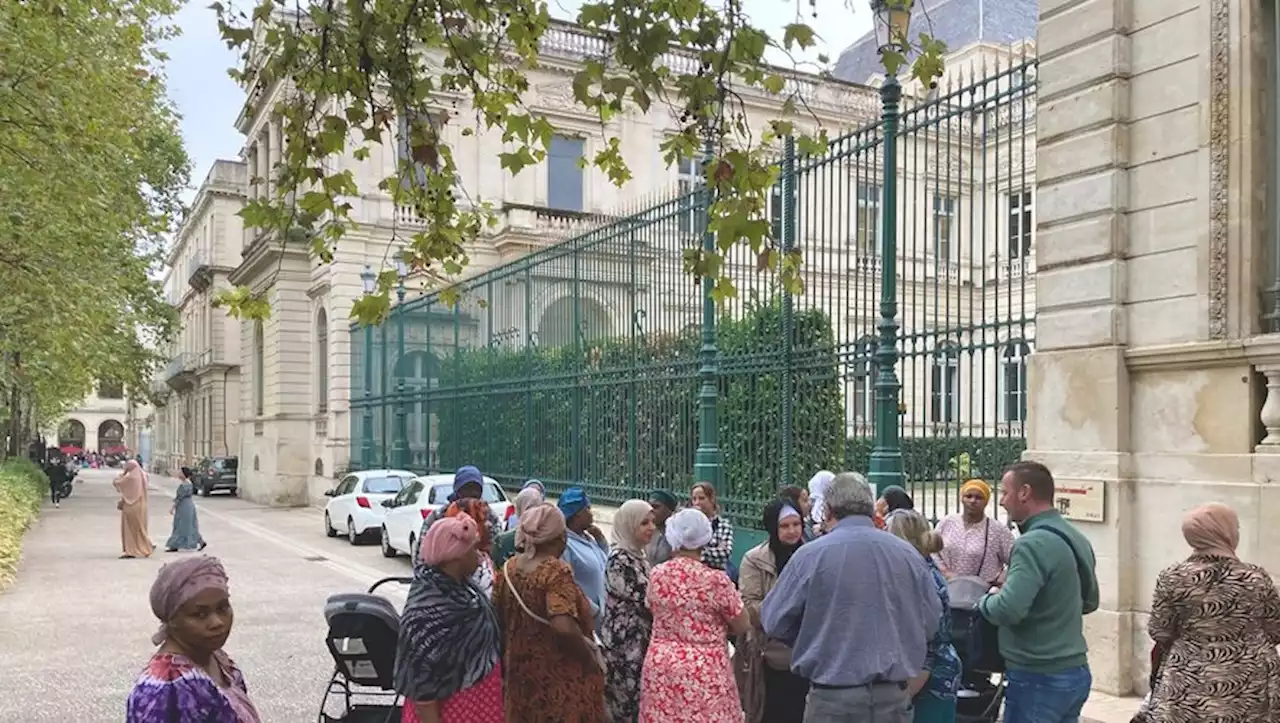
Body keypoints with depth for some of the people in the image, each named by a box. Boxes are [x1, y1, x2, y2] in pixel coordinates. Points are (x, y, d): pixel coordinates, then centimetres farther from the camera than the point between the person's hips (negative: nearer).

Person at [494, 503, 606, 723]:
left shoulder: (508, 568, 1)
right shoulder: (556, 571, -20)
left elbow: (498, 618, 8)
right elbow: (564, 628, -32)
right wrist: (590, 657, -18)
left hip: (521, 672, 7)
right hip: (560, 677, -7)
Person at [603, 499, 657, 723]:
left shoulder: (637, 555, 11)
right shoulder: (620, 560, -18)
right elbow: (645, 603, -20)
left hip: (638, 643, 9)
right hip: (626, 645, -9)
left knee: (631, 703, 13)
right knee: (630, 704, -2)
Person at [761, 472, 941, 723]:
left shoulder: (811, 555, -10)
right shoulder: (908, 554, 0)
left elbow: (774, 622, -3)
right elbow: (931, 622, 8)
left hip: (833, 698, -3)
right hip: (894, 696, 3)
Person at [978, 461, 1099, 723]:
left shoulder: (1033, 544, -20)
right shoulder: (1076, 538, 9)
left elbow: (1008, 610, -28)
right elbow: (1090, 601, 22)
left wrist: (986, 600, -9)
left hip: (1039, 677, -9)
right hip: (1075, 671, 9)